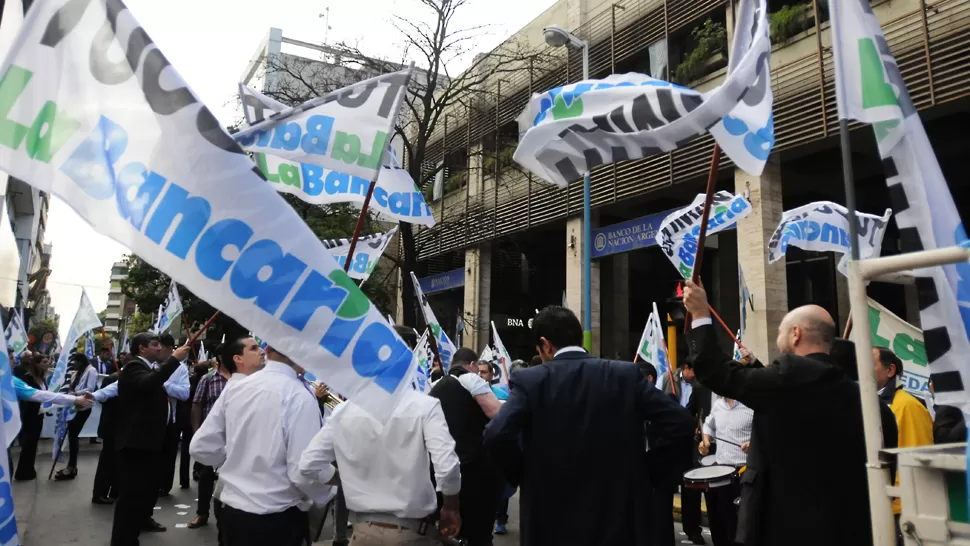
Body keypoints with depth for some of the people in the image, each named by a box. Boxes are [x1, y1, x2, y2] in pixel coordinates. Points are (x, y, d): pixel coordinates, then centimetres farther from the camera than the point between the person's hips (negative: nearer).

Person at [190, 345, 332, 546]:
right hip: (279, 519, -6)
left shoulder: (234, 388, -1)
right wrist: (327, 492, -4)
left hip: (231, 511, 6)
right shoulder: (299, 396, -20)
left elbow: (201, 448, 3)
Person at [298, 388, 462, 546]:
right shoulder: (424, 405, -15)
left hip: (365, 528, 2)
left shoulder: (343, 410, -5)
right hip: (413, 529, -2)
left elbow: (309, 464, 1)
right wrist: (451, 508, -3)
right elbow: (447, 467, -20)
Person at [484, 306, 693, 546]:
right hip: (619, 514, 2)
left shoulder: (529, 380, -8)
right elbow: (679, 422, -7)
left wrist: (521, 475, -3)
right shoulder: (627, 374, -2)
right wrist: (644, 471, 3)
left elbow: (497, 435, -22)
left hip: (552, 519, -2)